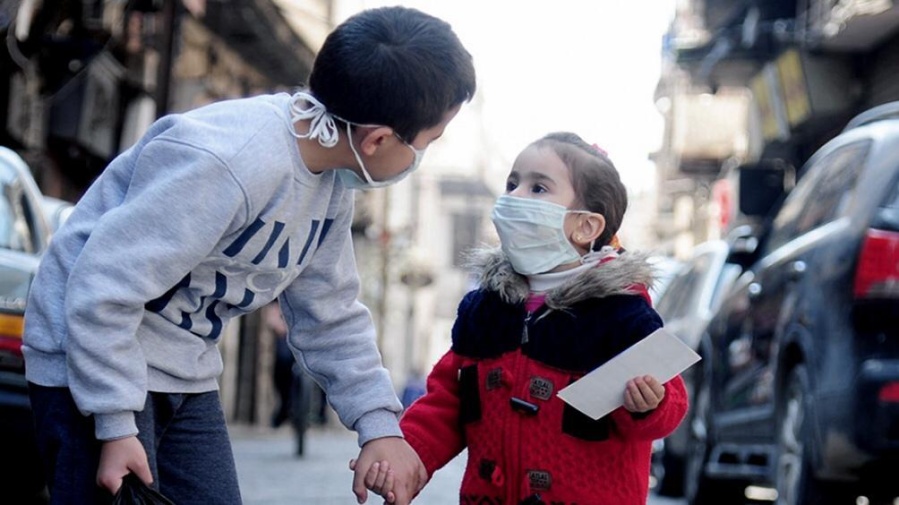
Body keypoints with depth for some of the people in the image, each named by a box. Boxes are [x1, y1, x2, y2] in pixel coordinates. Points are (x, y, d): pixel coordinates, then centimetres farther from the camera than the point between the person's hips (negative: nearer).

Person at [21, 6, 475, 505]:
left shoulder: (333, 182, -1)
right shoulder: (226, 162, -30)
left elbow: (329, 315, 8)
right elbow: (103, 291, -28)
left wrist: (380, 423, -2)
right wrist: (117, 426, -25)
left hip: (186, 378, 9)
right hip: (96, 359, -9)